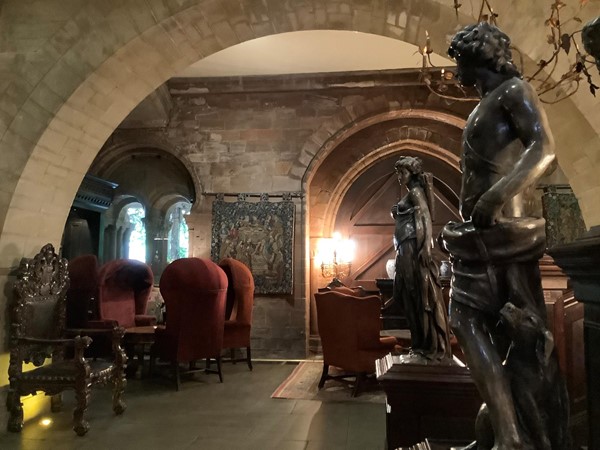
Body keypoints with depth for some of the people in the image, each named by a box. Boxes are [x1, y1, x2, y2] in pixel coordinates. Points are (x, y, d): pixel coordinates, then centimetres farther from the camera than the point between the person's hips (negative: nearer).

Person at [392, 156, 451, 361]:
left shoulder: (416, 190, -4)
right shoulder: (410, 194, 23)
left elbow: (427, 217, -17)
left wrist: (427, 245, -26)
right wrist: (397, 214, 12)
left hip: (414, 248, -10)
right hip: (406, 250, 10)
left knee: (422, 295, -8)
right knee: (412, 297, 8)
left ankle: (431, 346, -4)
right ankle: (421, 344, 14)